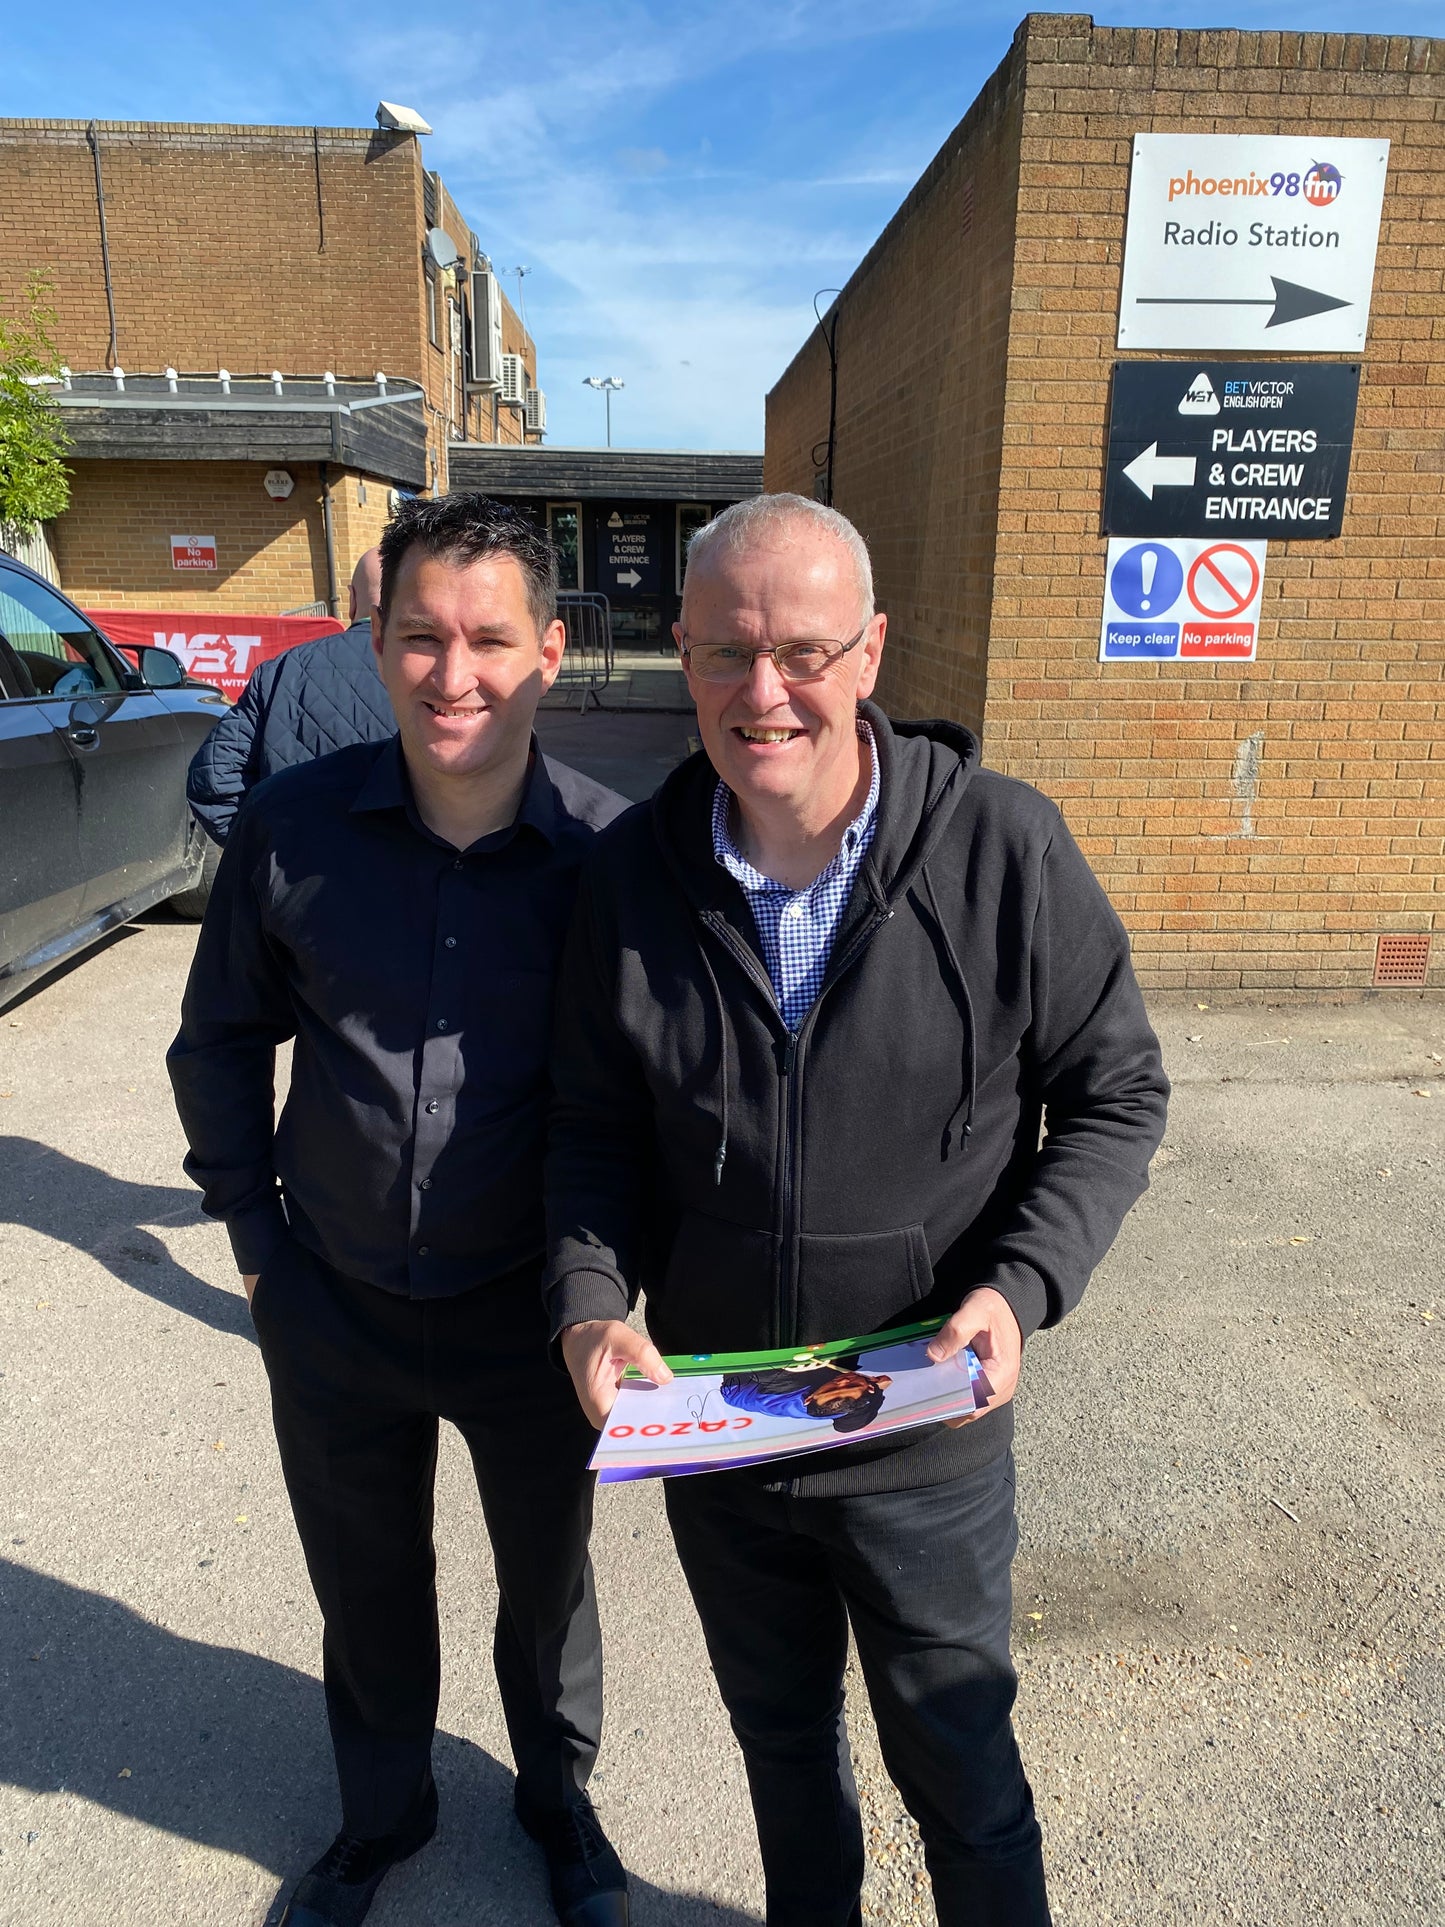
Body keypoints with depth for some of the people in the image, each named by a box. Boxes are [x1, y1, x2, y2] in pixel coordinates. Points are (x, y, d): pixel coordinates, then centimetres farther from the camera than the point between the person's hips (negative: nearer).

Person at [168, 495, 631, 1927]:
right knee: (366, 1593, 25)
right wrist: (254, 1233, 1)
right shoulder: (293, 826, -12)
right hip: (335, 1310, 2)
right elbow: (220, 1040, 2)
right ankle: (381, 1811, 55)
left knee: (546, 1582, 23)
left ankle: (558, 1795, 55)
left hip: (529, 1312, -1)